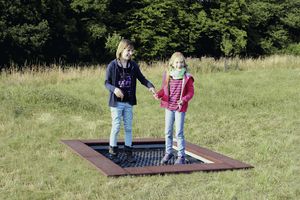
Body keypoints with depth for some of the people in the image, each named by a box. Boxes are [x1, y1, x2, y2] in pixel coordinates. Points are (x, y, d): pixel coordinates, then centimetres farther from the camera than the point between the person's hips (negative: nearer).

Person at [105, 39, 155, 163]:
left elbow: (141, 78, 8)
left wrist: (150, 86, -9)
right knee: (116, 127, 1)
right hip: (116, 102, -4)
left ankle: (128, 152, 20)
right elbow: (107, 83, -7)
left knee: (128, 127, 10)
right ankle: (113, 152, 14)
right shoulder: (112, 65, -10)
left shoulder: (133, 66, 2)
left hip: (129, 102, 4)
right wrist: (114, 89, -26)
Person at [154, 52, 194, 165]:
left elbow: (190, 92, -5)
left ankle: (181, 156, 11)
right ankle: (168, 153, 28)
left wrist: (184, 100, -22)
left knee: (179, 133, -1)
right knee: (168, 131, 12)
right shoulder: (167, 75, 3)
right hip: (168, 107, 4)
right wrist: (158, 94, -10)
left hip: (180, 108, -4)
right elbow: (164, 89, 9)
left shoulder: (187, 77, -7)